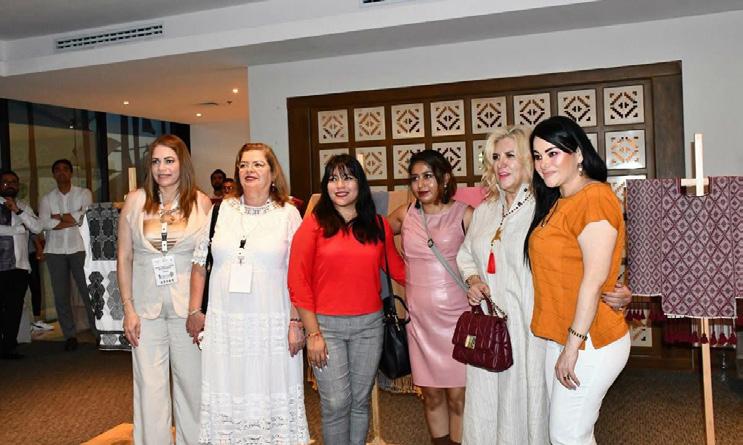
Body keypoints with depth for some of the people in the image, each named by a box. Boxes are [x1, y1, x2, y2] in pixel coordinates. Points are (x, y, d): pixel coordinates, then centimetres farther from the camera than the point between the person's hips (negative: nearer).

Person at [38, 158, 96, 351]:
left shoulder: (84, 193, 7)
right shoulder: (47, 198, 11)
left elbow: (87, 216, -9)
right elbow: (44, 223, -5)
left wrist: (59, 216, -4)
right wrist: (73, 220, -8)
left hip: (79, 248, -2)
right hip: (55, 250, 2)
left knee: (88, 291, -4)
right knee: (60, 295, 2)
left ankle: (99, 332, 1)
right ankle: (70, 335, 8)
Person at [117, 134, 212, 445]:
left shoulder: (201, 202, -1)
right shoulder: (136, 201, 1)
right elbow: (124, 258, 4)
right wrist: (128, 308, 0)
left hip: (188, 306, 0)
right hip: (146, 307, 1)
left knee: (192, 382, 9)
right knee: (150, 387, 5)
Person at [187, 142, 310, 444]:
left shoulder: (288, 214, 1)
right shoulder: (220, 210, 8)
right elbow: (200, 263, 11)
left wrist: (296, 322, -6)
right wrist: (194, 311, 7)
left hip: (272, 325, -2)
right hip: (224, 323, 2)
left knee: (272, 395, 4)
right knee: (227, 395, 9)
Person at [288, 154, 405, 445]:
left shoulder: (378, 226, 5)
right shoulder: (314, 224, -4)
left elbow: (397, 268, 15)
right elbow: (298, 282, -6)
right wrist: (313, 333, -8)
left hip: (369, 324, 3)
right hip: (326, 325, -3)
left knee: (360, 400, 14)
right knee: (336, 403, 3)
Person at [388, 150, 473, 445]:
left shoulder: (464, 215, -4)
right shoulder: (405, 215, 5)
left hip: (456, 317, -3)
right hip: (420, 320, 3)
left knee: (457, 394, 2)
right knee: (431, 394, 12)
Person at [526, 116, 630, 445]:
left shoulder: (594, 198, -16)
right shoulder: (557, 202, 13)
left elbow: (595, 278, -21)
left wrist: (573, 346, -19)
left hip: (589, 343, -9)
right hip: (559, 338, 9)